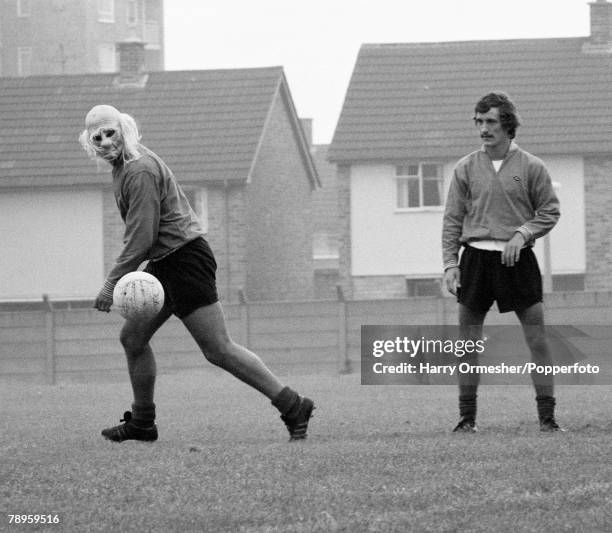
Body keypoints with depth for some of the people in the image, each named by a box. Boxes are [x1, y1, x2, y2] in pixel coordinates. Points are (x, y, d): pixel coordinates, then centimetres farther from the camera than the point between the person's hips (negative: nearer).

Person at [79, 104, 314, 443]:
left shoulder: (140, 171, -18)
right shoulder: (123, 165, 13)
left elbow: (141, 238, -21)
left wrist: (112, 283, -18)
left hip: (183, 260, -10)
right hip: (163, 264, 10)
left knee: (218, 350, -10)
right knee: (132, 337, 12)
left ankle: (293, 408, -7)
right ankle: (142, 423, 23)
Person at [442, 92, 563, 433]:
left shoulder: (530, 167, 1)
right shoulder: (466, 169, 5)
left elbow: (550, 211, 4)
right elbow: (452, 220, 7)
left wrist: (523, 232, -12)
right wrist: (450, 263, -1)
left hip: (517, 259, -1)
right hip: (476, 257, 2)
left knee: (538, 340, -4)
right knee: (469, 341, 3)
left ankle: (548, 417, 1)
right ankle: (467, 418, 10)